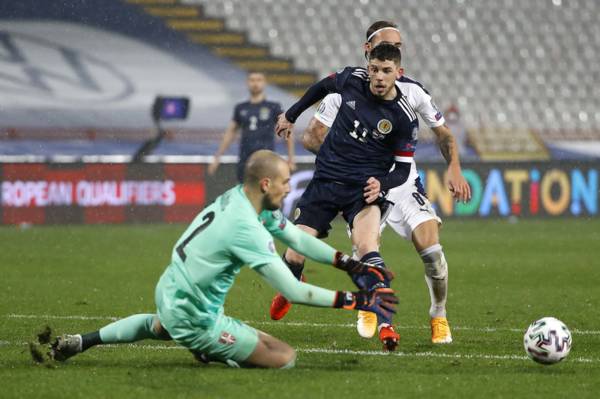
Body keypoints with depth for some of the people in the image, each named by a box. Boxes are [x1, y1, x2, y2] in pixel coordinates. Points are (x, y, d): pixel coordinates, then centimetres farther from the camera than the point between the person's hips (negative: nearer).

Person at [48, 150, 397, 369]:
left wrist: (351, 265, 4)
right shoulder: (247, 229, -28)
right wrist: (357, 301, -24)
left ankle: (85, 341, 36)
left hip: (168, 292, 9)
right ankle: (212, 353, 1)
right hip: (194, 319, -9)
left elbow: (298, 238, 7)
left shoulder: (238, 197, -1)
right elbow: (293, 291, -27)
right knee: (285, 357, -11)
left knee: (160, 326, 46)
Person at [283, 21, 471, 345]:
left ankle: (439, 317, 7)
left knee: (431, 249, -17)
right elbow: (311, 136, -5)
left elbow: (443, 134, 12)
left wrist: (454, 168, -5)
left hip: (405, 185, 1)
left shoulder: (412, 91, 0)